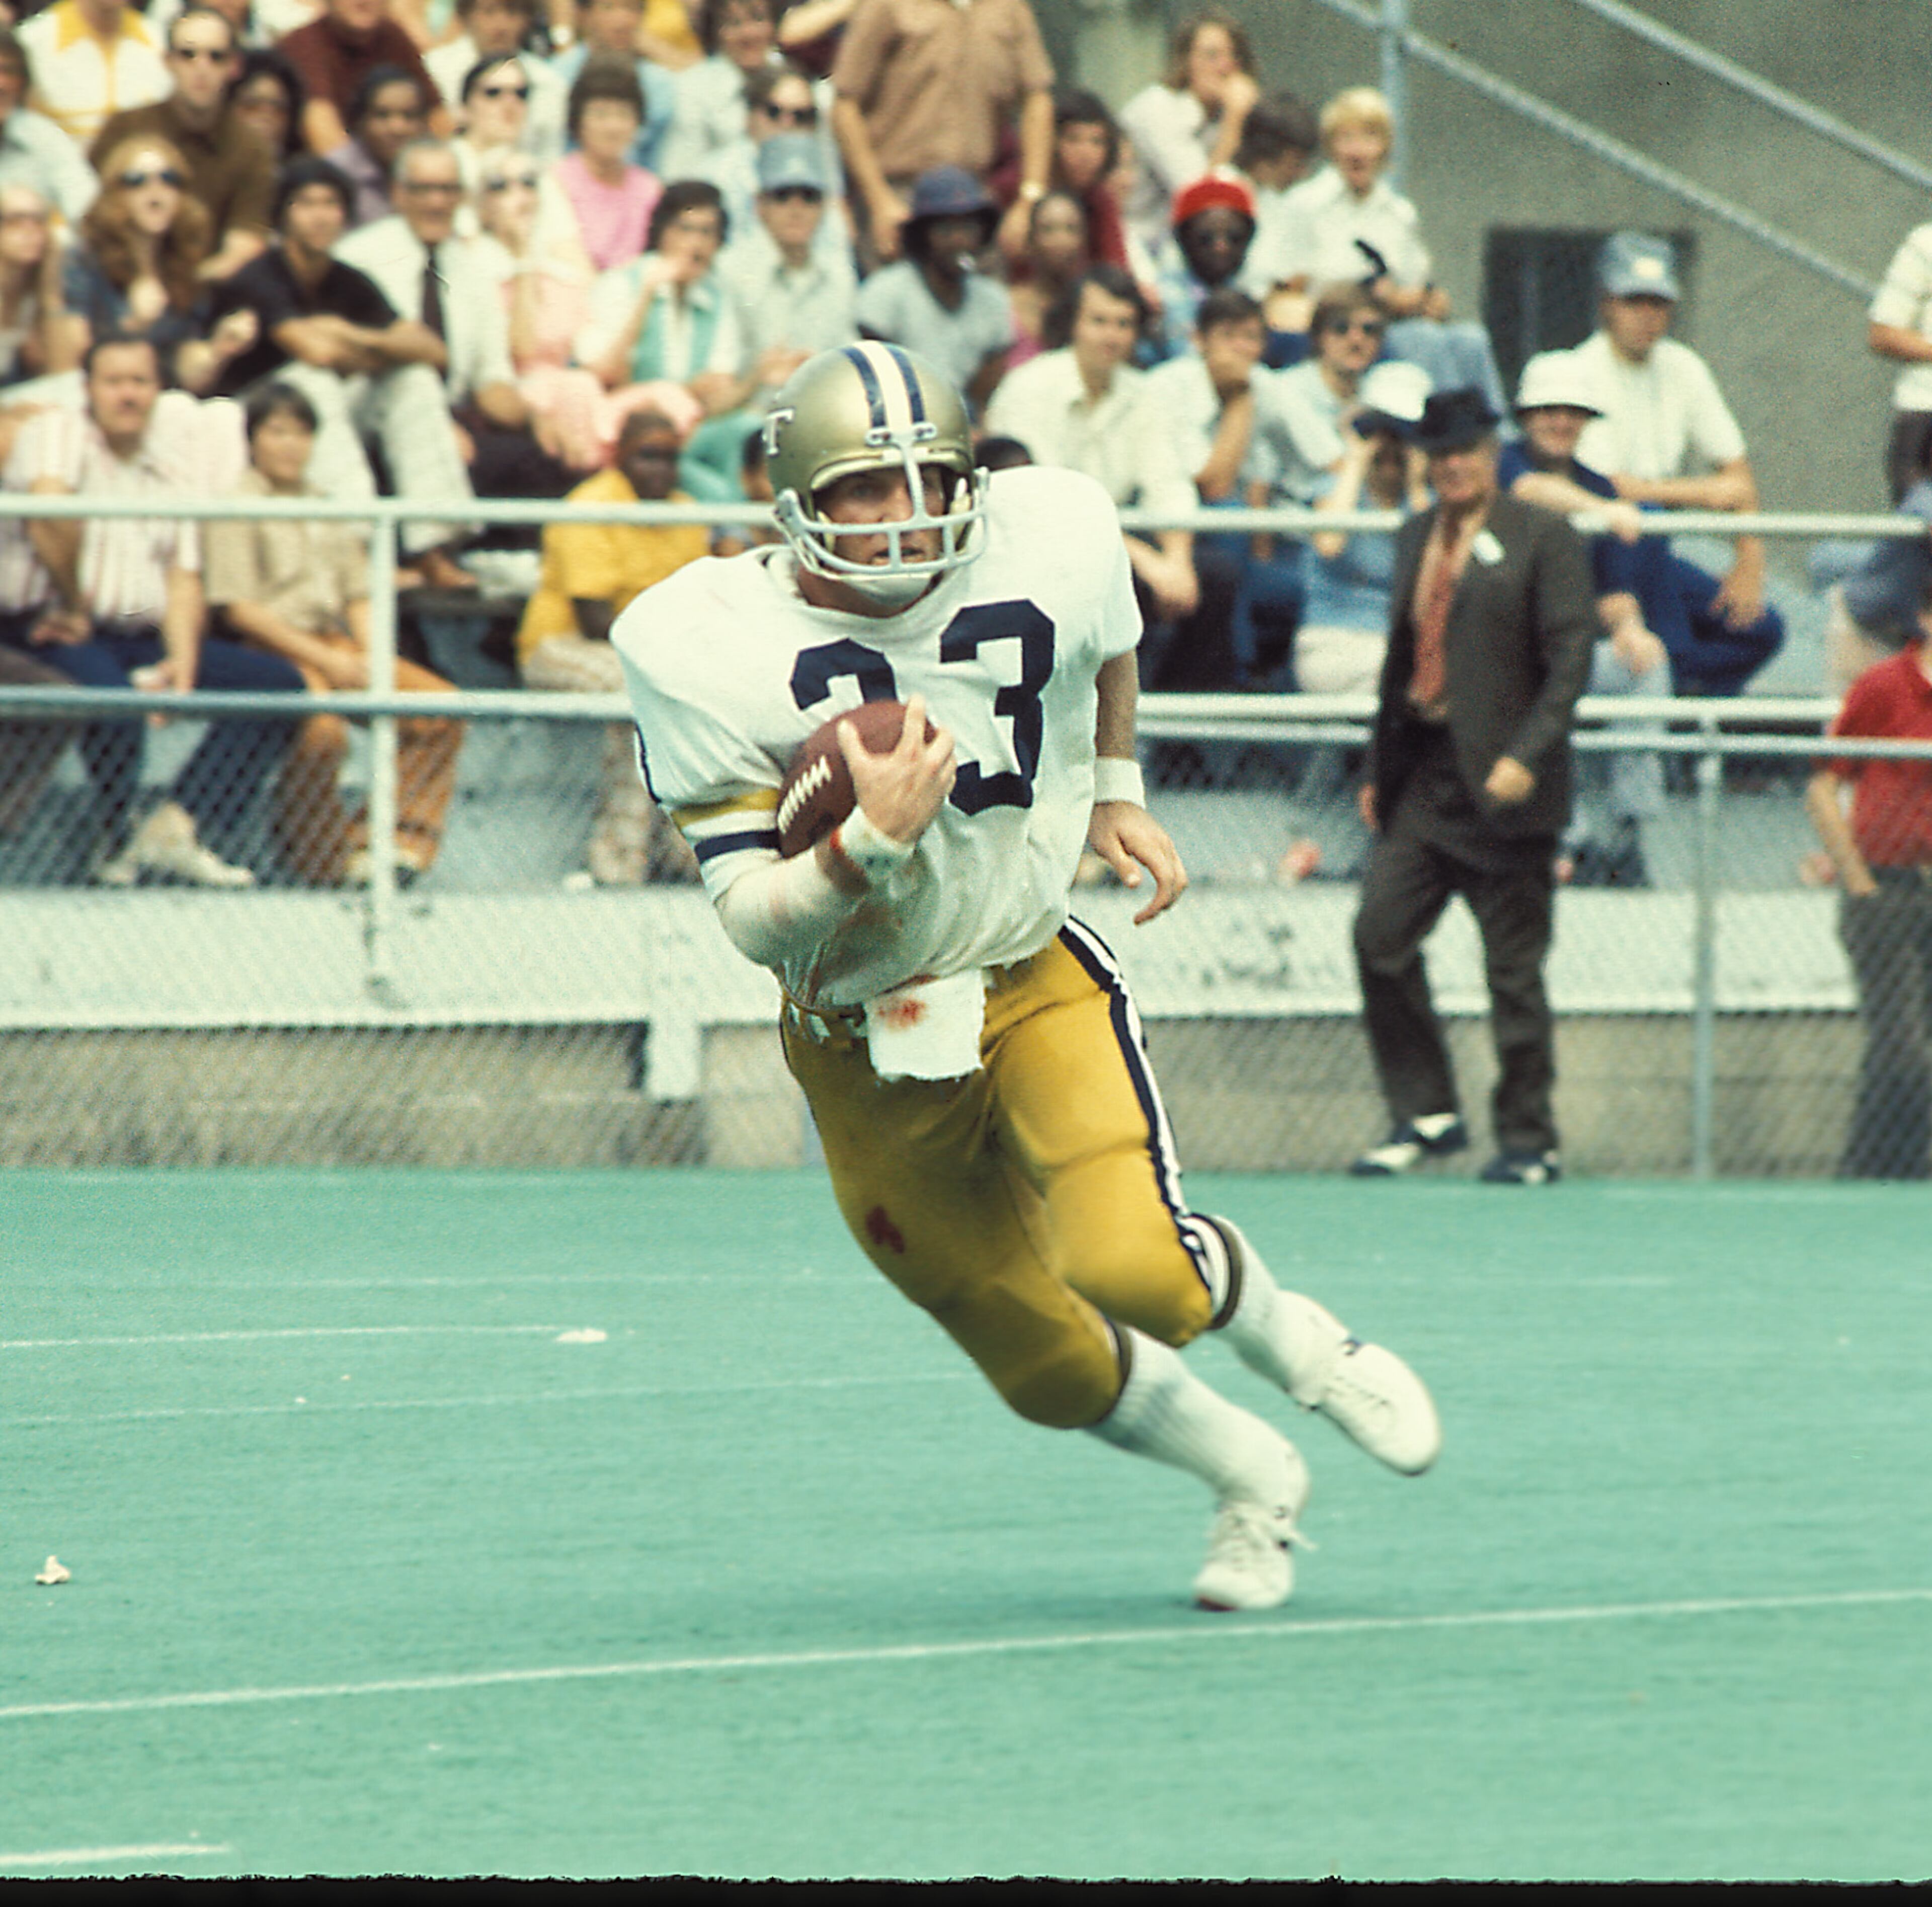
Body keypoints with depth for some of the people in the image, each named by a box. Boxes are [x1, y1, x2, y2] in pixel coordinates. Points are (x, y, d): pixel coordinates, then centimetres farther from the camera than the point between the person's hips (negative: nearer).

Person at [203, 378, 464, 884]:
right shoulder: (235, 509, 1)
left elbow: (358, 595, 20)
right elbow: (239, 607, -8)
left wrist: (369, 658, -2)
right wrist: (326, 661, -12)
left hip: (337, 646, 7)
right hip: (276, 651, -7)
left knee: (439, 703, -14)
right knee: (322, 726, -36)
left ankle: (406, 838, -11)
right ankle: (328, 856, -18)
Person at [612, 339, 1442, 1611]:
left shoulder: (1050, 541, -14)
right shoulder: (701, 647, -21)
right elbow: (757, 921, -21)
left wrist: (1117, 792, 10)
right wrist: (871, 845, -38)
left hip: (1033, 982, 0)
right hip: (863, 1043, 0)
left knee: (1135, 1266, -24)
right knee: (1054, 1372, 6)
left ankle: (1298, 1342, 9)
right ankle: (1253, 1480, 36)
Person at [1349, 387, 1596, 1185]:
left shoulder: (1543, 540, -4)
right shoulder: (1416, 538, 15)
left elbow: (1571, 658, -10)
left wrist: (1526, 757, -20)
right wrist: (1379, 769, 16)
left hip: (1501, 788, -6)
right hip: (1420, 777, 6)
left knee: (1513, 965, -1)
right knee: (1380, 937, -2)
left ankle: (1529, 1141, 7)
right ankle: (1425, 1116, 10)